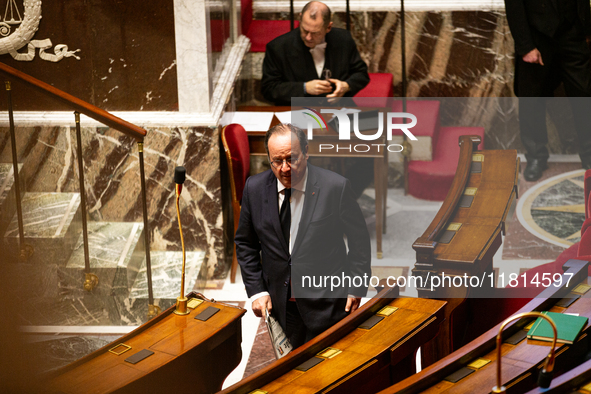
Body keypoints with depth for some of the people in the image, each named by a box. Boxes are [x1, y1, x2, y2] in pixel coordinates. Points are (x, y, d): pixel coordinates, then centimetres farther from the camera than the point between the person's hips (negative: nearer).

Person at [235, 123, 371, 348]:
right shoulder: (255, 188, -4)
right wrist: (256, 290, 0)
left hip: (326, 303, -3)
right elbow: (245, 243, 7)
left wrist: (356, 288, -4)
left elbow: (359, 239, -3)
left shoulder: (334, 187, -14)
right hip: (279, 302, 3)